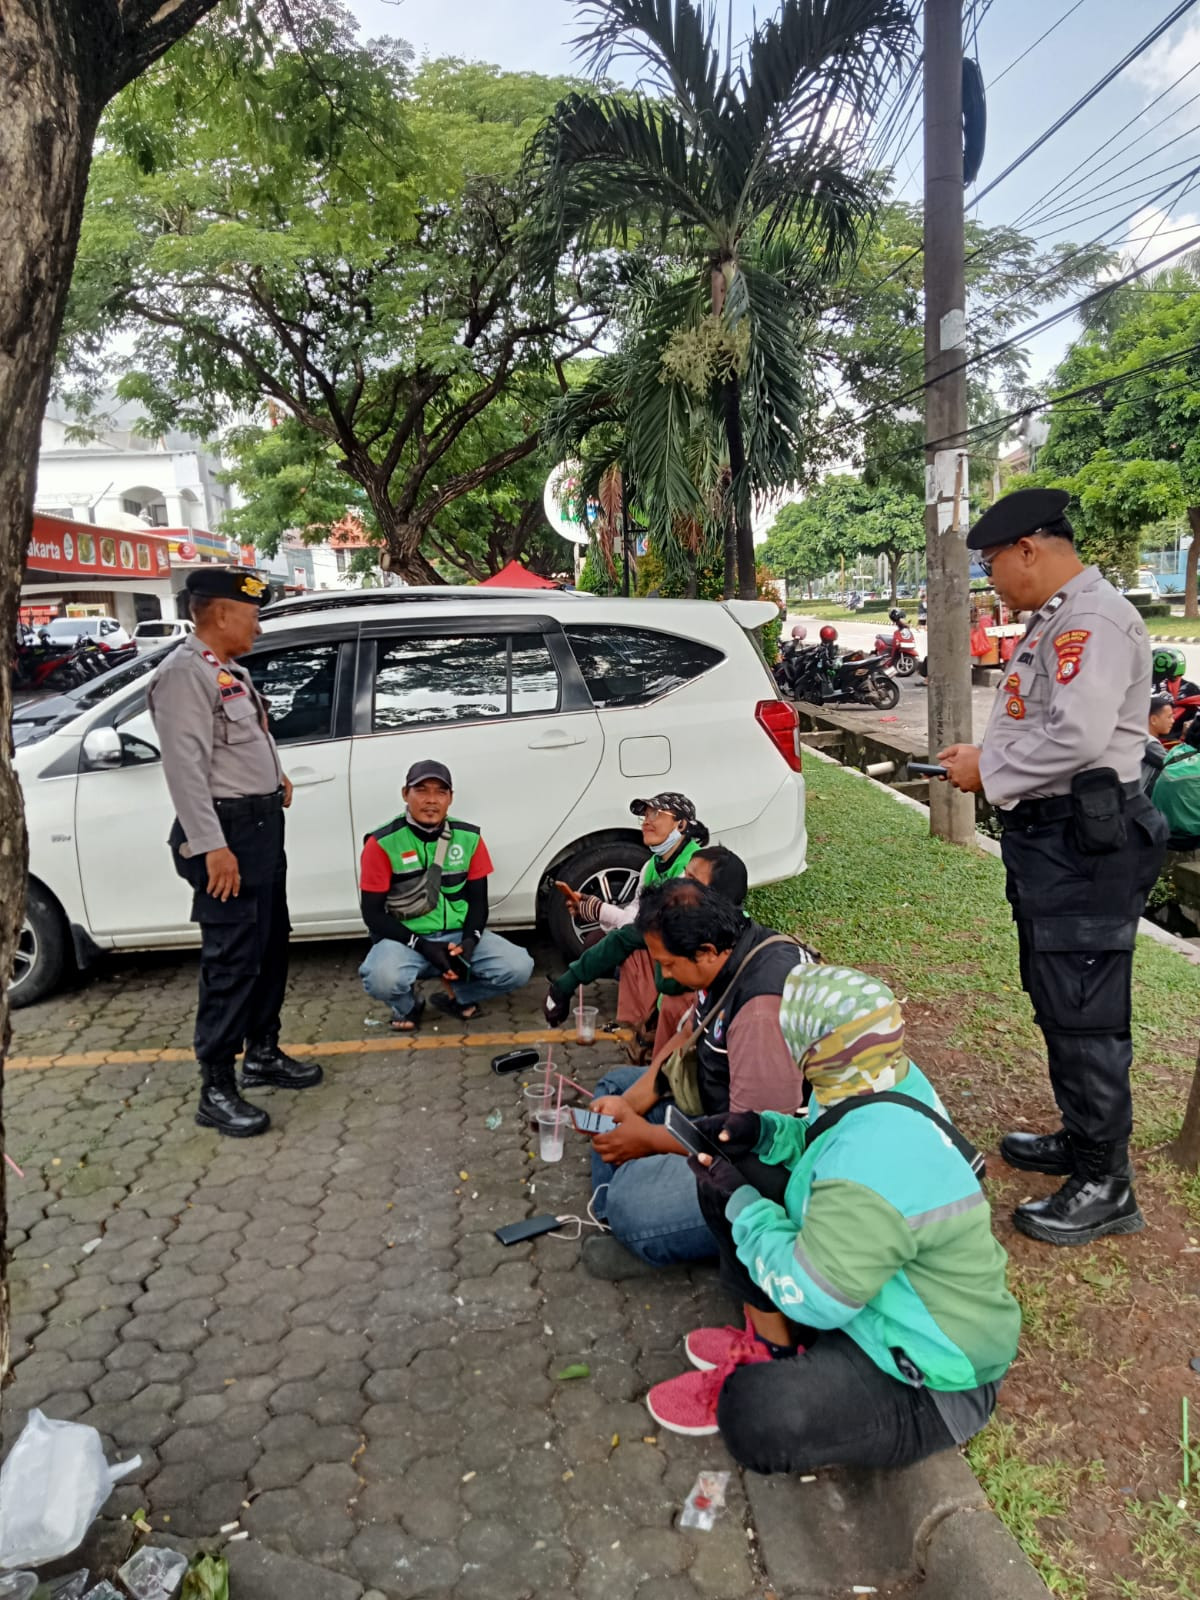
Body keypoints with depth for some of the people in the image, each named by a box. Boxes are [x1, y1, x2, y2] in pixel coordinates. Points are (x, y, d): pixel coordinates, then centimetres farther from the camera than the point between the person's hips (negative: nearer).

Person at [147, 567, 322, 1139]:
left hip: (261, 823, 10)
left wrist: (272, 777, 14)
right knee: (232, 960, -7)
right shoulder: (184, 672, -15)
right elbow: (185, 765, -23)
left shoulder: (231, 671, 15)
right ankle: (216, 1091, 3)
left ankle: (262, 1054, 33)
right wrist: (212, 845, -27)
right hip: (225, 831, -10)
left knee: (271, 946, 18)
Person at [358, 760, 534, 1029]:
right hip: (407, 939, -3)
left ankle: (454, 996, 10)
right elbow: (373, 913, -9)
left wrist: (469, 942, -14)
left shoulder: (469, 838, 0)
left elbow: (478, 900, 6)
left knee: (519, 968, -19)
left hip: (459, 935, 3)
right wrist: (423, 947, -19)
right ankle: (408, 1005, 4)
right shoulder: (382, 843, -11)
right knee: (383, 980, -36)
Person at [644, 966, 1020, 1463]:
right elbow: (827, 1147, 11)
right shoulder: (888, 1081, -10)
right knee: (736, 1171, 1)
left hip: (930, 1378, -9)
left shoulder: (874, 1159, -37)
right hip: (881, 1298, 9)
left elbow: (809, 1297, -29)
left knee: (757, 1419, -31)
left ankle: (759, 1380, 5)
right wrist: (762, 1131, -7)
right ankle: (769, 1347, 12)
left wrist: (740, 1205, -15)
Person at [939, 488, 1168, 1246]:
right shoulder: (1053, 620, 15)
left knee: (1084, 1013, -4)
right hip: (1050, 835, 11)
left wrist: (988, 772, -15)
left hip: (1086, 842, -11)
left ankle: (1106, 1185, 8)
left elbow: (1078, 736, -27)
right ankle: (1081, 1137, 36)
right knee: (1057, 1004, 20)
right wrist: (985, 756, 6)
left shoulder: (1094, 619, -17)